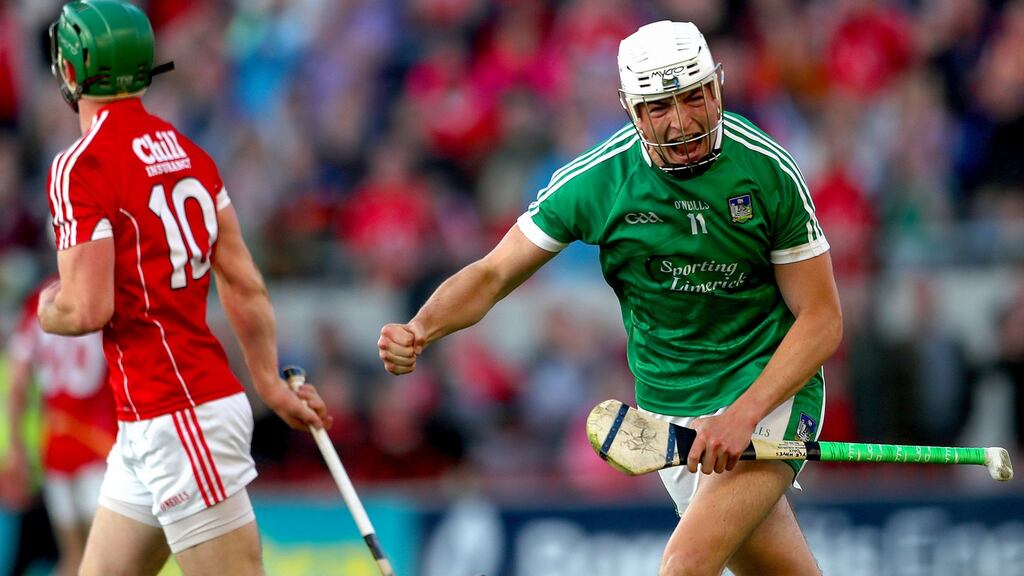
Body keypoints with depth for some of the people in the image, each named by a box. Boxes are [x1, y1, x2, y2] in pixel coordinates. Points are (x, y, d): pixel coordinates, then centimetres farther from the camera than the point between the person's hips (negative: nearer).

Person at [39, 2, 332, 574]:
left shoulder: (82, 167, -14)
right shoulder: (187, 154, 11)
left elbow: (87, 310, -18)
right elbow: (244, 286, 12)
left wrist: (47, 309, 4)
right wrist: (271, 383, 21)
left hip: (177, 419, -9)